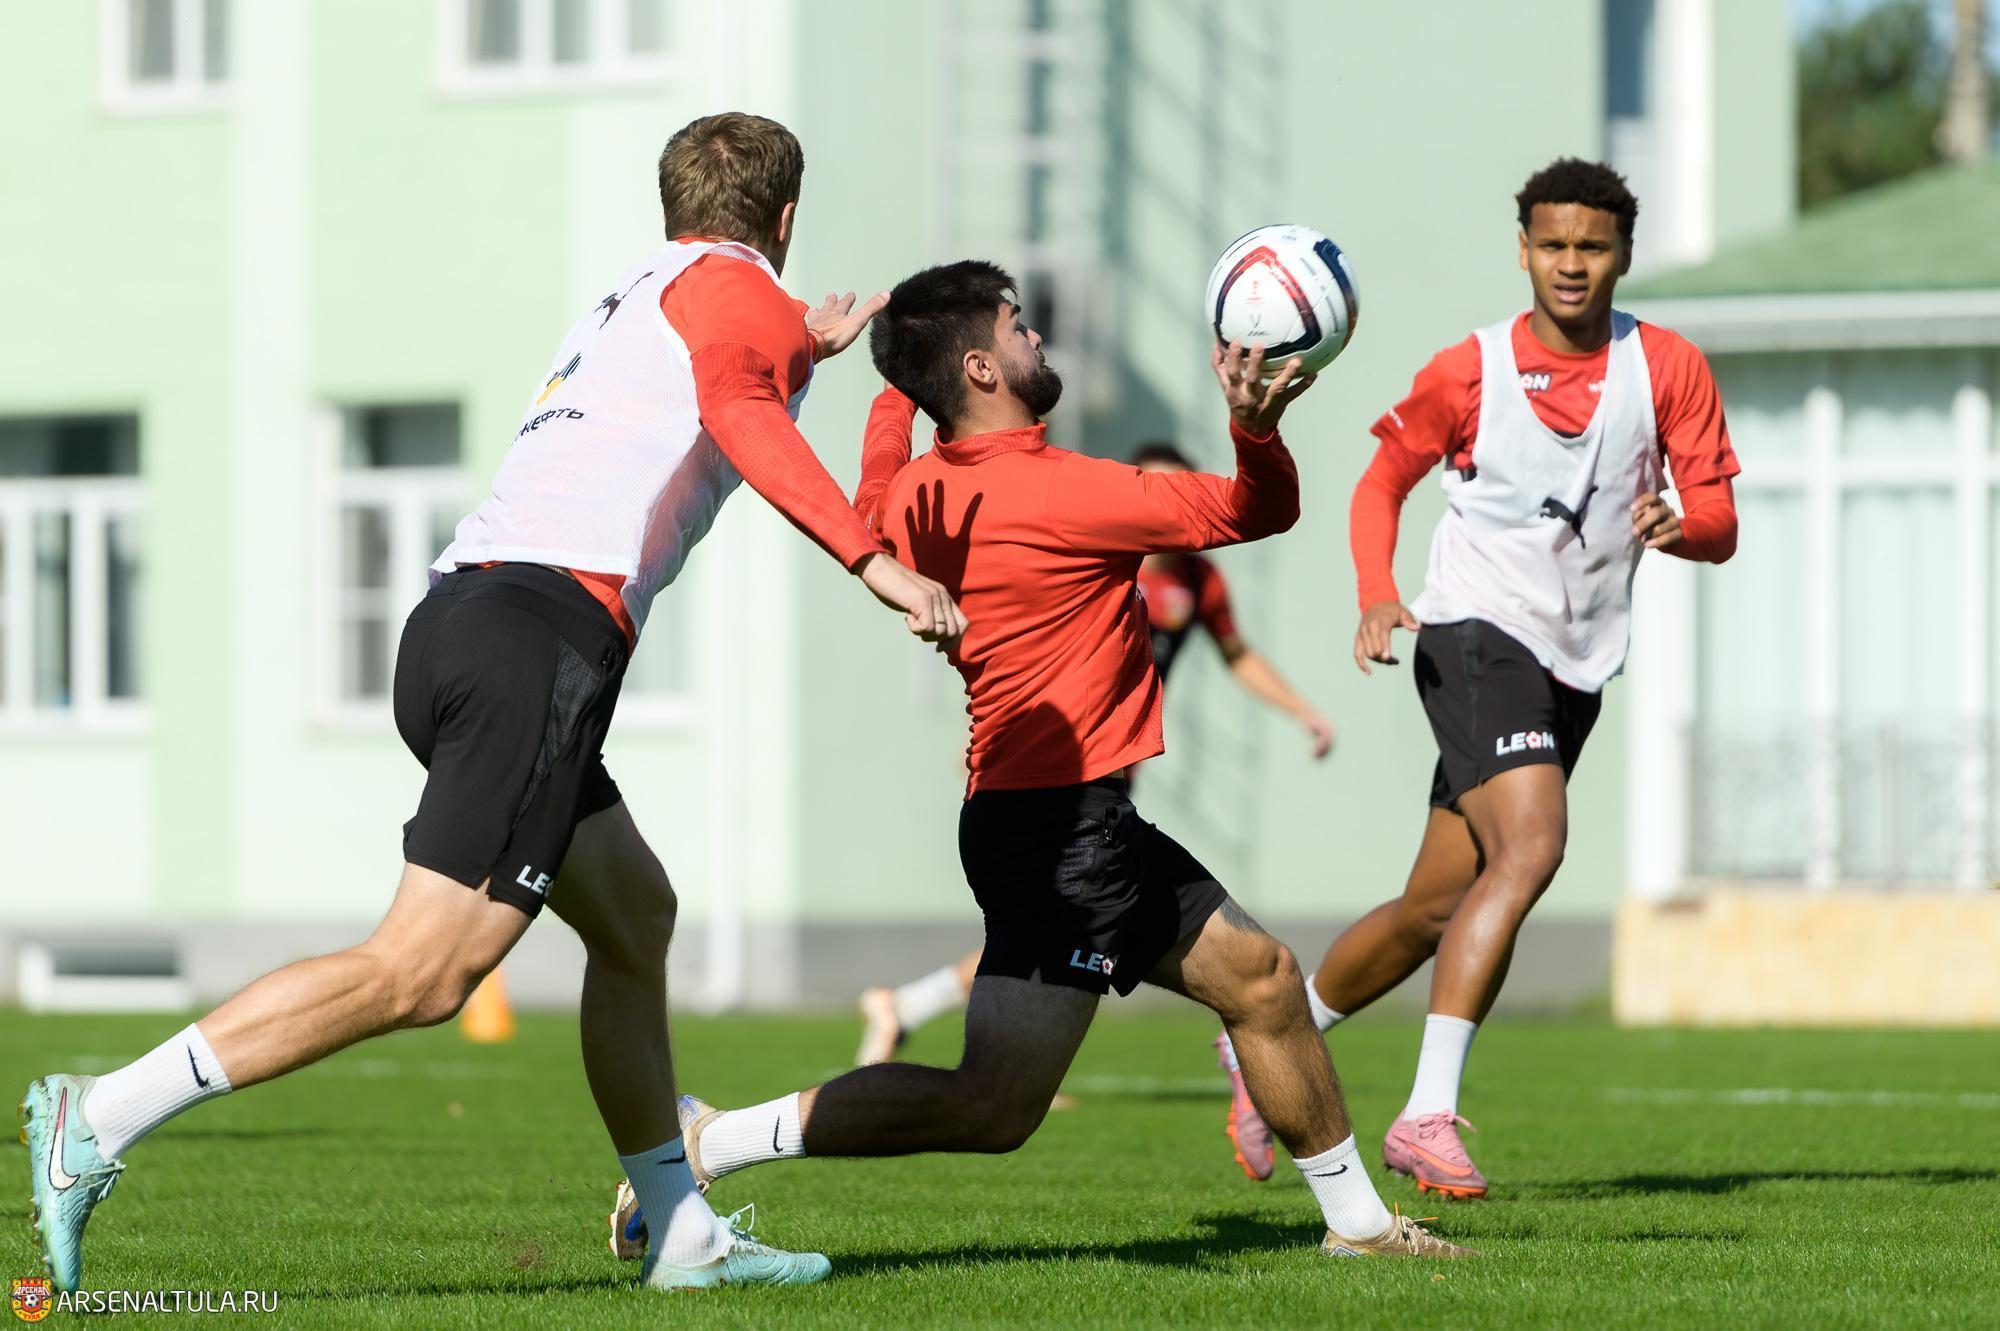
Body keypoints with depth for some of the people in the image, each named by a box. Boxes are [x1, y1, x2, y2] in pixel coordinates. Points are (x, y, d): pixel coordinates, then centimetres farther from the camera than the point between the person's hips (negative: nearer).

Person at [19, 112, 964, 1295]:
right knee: (424, 972, -15)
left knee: (635, 915, 21)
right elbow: (740, 418, -18)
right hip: (551, 632, -10)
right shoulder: (739, 291, 5)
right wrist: (875, 562, -24)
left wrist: (801, 354, 55)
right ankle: (102, 1119, -19)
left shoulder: (635, 300, 30)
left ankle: (682, 1233, 23)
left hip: (460, 615, 10)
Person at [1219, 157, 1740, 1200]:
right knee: (1531, 844, -27)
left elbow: (1720, 528, 1)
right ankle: (1427, 1116, -29)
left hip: (1576, 672, 4)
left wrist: (1678, 524, -24)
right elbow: (1381, 483, 11)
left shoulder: (1669, 369, 2)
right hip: (1475, 637, -4)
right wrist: (1378, 599, -6)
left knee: (1437, 908, 8)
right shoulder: (1466, 373, -2)